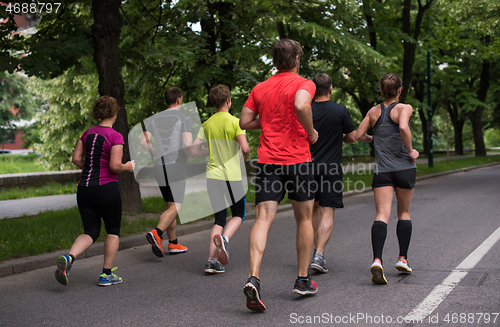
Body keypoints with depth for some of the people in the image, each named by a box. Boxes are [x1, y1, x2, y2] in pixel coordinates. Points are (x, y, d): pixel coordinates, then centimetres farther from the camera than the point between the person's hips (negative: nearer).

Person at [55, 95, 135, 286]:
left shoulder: (87, 134, 8)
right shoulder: (115, 137, -11)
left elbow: (76, 159, 8)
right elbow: (115, 166, -17)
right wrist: (127, 167, 3)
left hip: (84, 189, 6)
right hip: (106, 189, -5)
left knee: (91, 232, 10)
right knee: (113, 231, 14)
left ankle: (68, 258, -18)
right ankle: (106, 274, 15)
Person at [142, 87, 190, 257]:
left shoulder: (155, 119, 11)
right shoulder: (184, 118, -5)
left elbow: (144, 141, 1)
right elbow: (188, 144, -16)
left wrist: (156, 155, 14)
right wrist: (187, 158, 3)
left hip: (159, 166, 6)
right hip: (176, 166, -6)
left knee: (170, 205, 15)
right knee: (175, 206, -6)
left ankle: (173, 243, 15)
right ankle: (156, 233, -28)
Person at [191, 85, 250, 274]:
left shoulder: (207, 124, 6)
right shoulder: (234, 122, -8)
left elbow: (194, 150, 4)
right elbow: (245, 148, -19)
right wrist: (245, 158, 4)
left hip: (212, 175, 4)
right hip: (232, 176, -4)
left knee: (219, 219, 10)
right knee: (238, 215, 14)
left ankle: (212, 261, -1)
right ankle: (224, 238, -16)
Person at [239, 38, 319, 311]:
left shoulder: (260, 88, 12)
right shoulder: (303, 84, -4)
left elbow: (244, 121, 12)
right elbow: (301, 105, -26)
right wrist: (311, 132, -11)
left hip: (267, 160, 3)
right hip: (297, 159, -3)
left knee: (263, 218, -6)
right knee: (304, 218, 14)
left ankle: (253, 278, -25)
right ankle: (303, 280, 21)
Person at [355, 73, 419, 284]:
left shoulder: (373, 112, 8)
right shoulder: (404, 108, -4)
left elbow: (357, 135, 8)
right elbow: (403, 127, -24)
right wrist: (411, 151, -12)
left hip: (382, 170, 2)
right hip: (404, 168, -2)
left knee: (382, 215, -8)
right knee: (404, 212, 17)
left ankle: (377, 260, -28)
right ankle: (402, 259, 19)